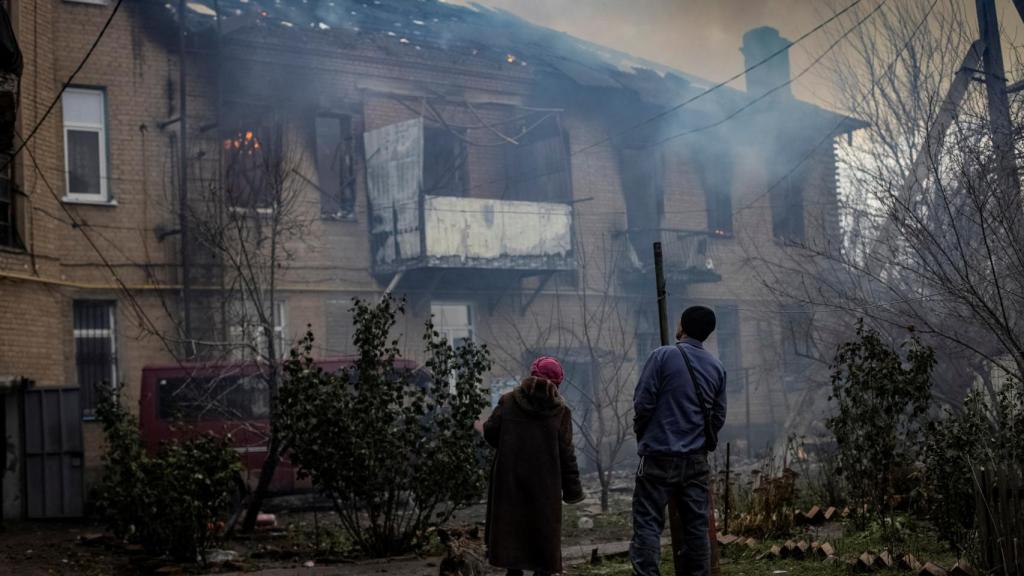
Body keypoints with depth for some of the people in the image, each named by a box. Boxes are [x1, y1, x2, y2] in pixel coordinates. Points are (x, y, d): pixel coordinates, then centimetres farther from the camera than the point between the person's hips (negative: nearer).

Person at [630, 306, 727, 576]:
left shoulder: (663, 356, -8)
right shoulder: (717, 367, 8)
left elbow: (643, 402, -9)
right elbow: (718, 416, 10)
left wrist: (641, 432, 8)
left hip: (659, 455, -5)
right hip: (697, 458, 5)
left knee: (648, 523, -3)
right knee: (697, 525, 9)